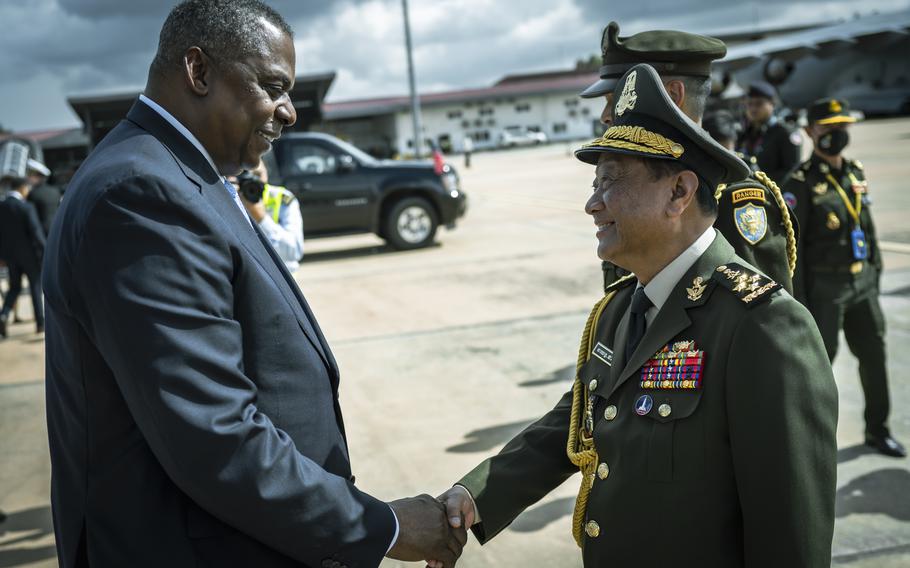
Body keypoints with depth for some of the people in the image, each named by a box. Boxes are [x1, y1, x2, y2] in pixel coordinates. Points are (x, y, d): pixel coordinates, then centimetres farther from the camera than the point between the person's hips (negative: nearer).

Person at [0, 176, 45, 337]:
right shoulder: (26, 207, -17)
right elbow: (36, 231, -17)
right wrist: (44, 251, -8)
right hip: (28, 253, -4)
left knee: (14, 286, 16)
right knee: (36, 286, 9)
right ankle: (40, 323, 12)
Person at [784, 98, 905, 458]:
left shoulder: (856, 173, 7)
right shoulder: (802, 183, -14)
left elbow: (868, 228, 15)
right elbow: (791, 247, -15)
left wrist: (875, 273, 14)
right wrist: (798, 301, -15)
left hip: (862, 282, 6)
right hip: (824, 288, -6)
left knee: (874, 353, 13)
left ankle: (877, 429, 30)